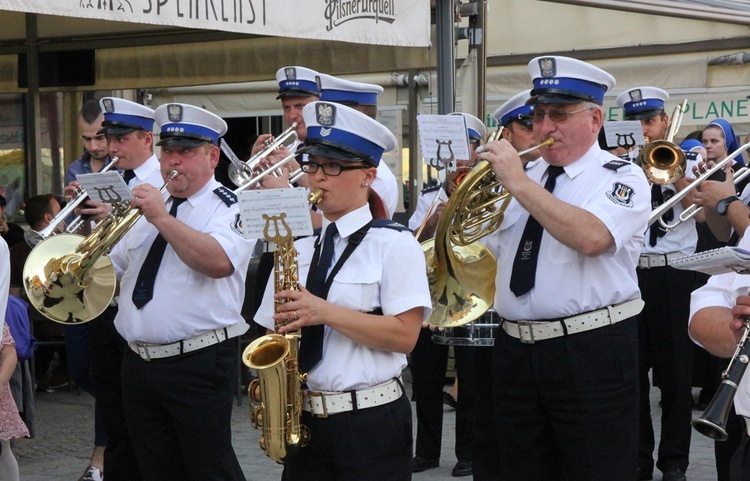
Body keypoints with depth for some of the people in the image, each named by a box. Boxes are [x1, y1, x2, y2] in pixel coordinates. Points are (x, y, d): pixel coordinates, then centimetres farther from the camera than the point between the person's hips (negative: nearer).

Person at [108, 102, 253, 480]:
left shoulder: (229, 207, -6)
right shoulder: (150, 205, 17)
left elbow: (218, 261, -27)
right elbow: (108, 270, 24)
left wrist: (162, 218, -27)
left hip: (198, 364, -7)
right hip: (139, 361, 7)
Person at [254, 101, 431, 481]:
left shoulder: (394, 245, -3)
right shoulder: (298, 249, 11)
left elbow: (404, 334, -13)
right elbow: (274, 334, 14)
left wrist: (325, 312, -19)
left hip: (372, 422, -5)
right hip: (303, 421, 5)